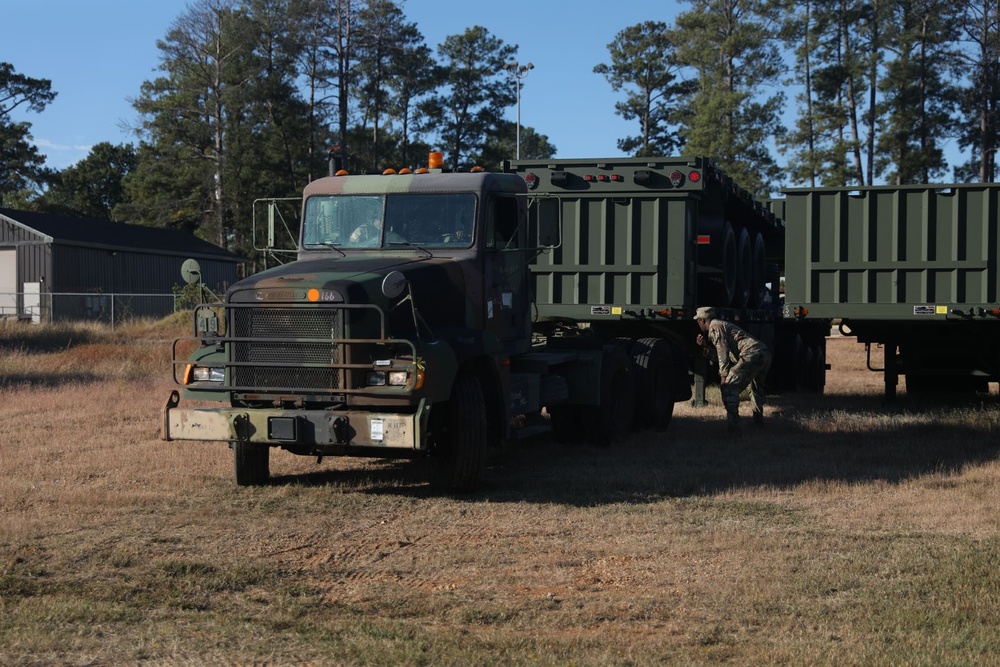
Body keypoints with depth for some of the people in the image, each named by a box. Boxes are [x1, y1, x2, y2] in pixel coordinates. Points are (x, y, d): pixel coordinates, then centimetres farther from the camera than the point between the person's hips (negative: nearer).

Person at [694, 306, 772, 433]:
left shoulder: (714, 327, 2)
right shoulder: (722, 325, 31)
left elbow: (723, 353, -6)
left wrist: (723, 376, -4)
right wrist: (706, 345, 24)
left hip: (752, 355, -10)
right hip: (765, 353, 10)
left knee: (728, 388, -9)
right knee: (756, 387, 34)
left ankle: (733, 426, -17)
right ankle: (758, 420, 44)